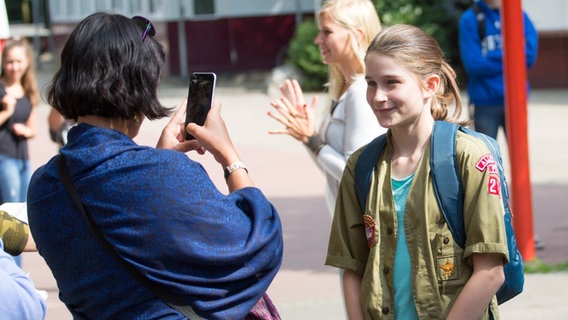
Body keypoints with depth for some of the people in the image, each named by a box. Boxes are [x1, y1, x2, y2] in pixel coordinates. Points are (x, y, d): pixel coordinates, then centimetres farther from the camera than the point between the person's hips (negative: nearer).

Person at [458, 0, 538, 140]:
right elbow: (473, 65, -12)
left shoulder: (519, 16, 4)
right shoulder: (469, 19, -4)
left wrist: (495, 57, -10)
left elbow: (529, 55, -6)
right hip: (485, 102, -2)